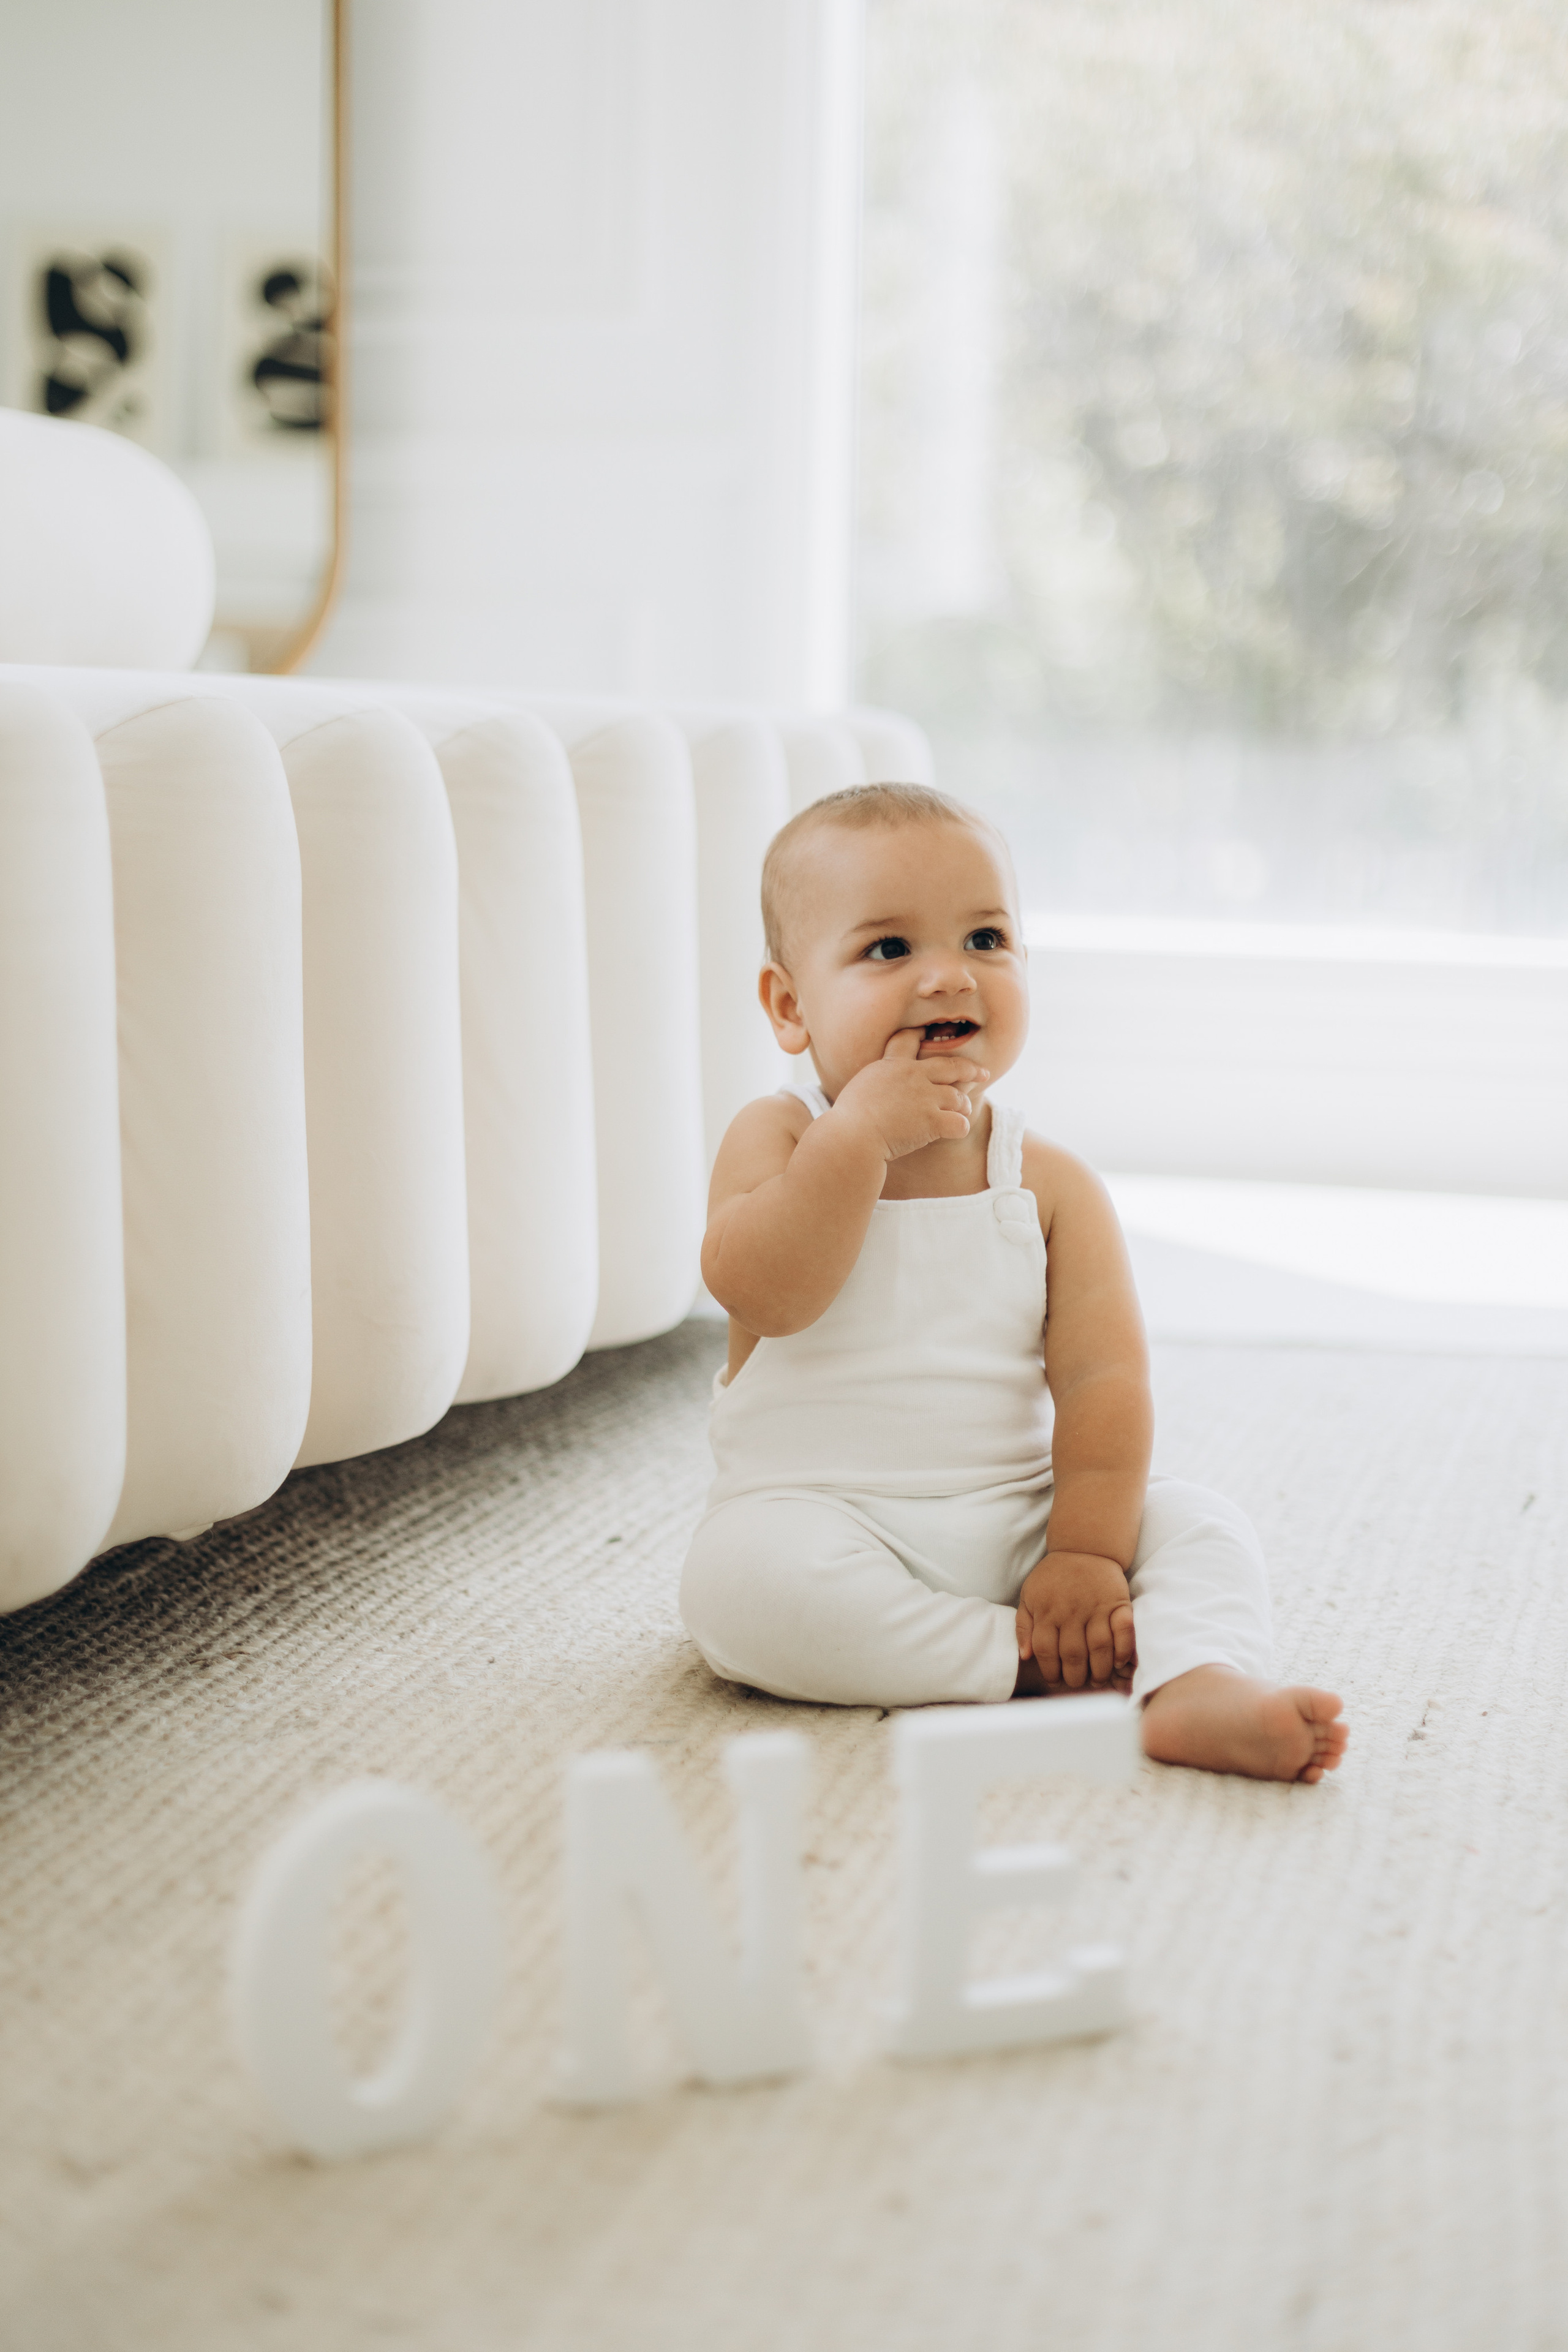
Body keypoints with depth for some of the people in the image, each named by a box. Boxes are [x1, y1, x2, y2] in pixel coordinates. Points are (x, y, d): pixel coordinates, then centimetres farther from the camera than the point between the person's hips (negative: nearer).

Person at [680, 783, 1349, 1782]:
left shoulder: (1054, 1184, 2)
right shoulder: (781, 1137, 0)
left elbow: (1103, 1378, -8)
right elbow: (761, 1292, -20)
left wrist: (1085, 1552, -20)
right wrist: (860, 1136, -21)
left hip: (1018, 1524, 3)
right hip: (820, 1509, -2)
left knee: (1206, 1527, -15)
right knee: (746, 1571, -33)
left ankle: (1197, 1684, -44)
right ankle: (1036, 1666, -26)